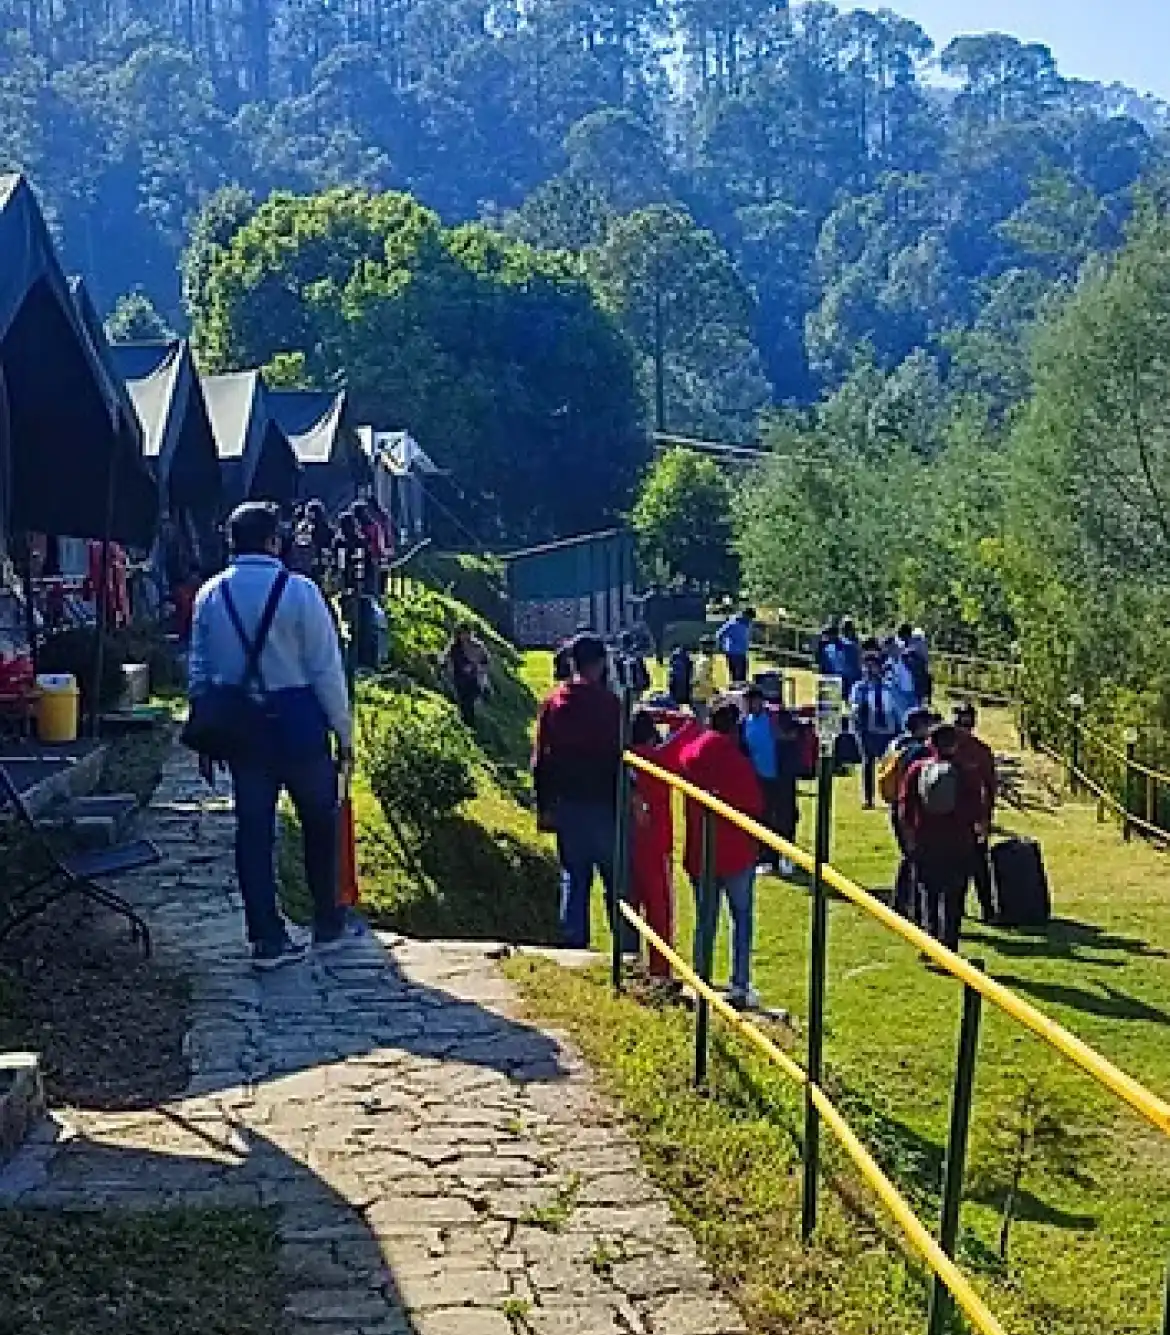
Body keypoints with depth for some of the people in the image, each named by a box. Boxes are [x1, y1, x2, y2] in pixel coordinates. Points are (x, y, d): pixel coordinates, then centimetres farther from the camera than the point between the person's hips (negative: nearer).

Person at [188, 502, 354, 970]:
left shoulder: (210, 595, 3)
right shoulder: (299, 591, -10)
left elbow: (199, 670, 7)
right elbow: (326, 669, -10)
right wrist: (343, 732, -2)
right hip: (298, 721, -3)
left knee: (253, 829, 8)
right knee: (320, 822, 14)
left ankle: (267, 939, 11)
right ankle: (328, 925, 24)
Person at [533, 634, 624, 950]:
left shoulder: (553, 702, 1)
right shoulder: (609, 702, -12)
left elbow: (540, 761, 4)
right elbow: (619, 757, -12)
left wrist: (545, 806, 10)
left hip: (566, 803, 4)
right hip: (603, 802, -4)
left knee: (573, 876, 12)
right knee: (616, 876, 6)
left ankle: (574, 941, 15)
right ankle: (626, 944, 9)